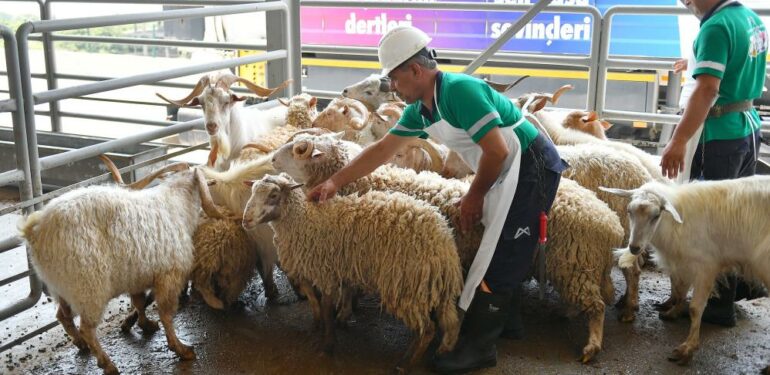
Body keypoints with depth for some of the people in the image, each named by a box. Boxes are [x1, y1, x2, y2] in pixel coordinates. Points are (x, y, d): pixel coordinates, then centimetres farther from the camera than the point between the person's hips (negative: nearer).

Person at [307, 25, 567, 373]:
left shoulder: (459, 90, -24)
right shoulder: (420, 110, 4)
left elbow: (497, 150, -25)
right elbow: (382, 149, 10)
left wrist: (474, 196, -11)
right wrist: (334, 182, 8)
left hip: (532, 167, -9)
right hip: (510, 172, 9)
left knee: (499, 257, -6)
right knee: (503, 252, 18)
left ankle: (478, 345, 3)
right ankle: (506, 319, 35)